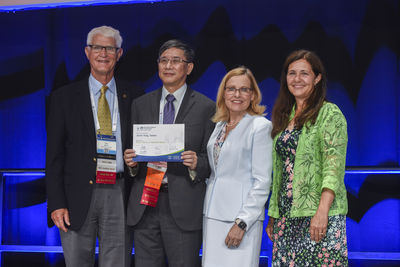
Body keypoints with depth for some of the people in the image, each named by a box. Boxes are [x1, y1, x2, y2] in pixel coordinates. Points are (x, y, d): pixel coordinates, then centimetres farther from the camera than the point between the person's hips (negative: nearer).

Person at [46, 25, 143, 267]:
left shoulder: (133, 97, 10)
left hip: (119, 195, 1)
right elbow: (54, 155, 3)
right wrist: (56, 204, -5)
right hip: (78, 196, 0)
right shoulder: (64, 98, 7)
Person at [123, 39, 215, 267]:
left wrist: (196, 164, -18)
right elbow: (134, 150, 15)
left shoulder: (206, 107, 3)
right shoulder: (140, 105, 13)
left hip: (184, 207, -3)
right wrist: (131, 161, -7)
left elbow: (212, 159, 2)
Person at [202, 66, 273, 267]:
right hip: (212, 213, 6)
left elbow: (262, 181, -10)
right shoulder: (219, 125, 14)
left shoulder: (260, 126, -6)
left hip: (242, 215, -6)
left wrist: (242, 223, -15)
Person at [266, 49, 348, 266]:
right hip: (286, 216, 6)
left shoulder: (329, 114, -3)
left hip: (320, 216, -6)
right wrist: (273, 216, 14)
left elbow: (334, 169, -12)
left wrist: (322, 212, -22)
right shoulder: (284, 116, 17)